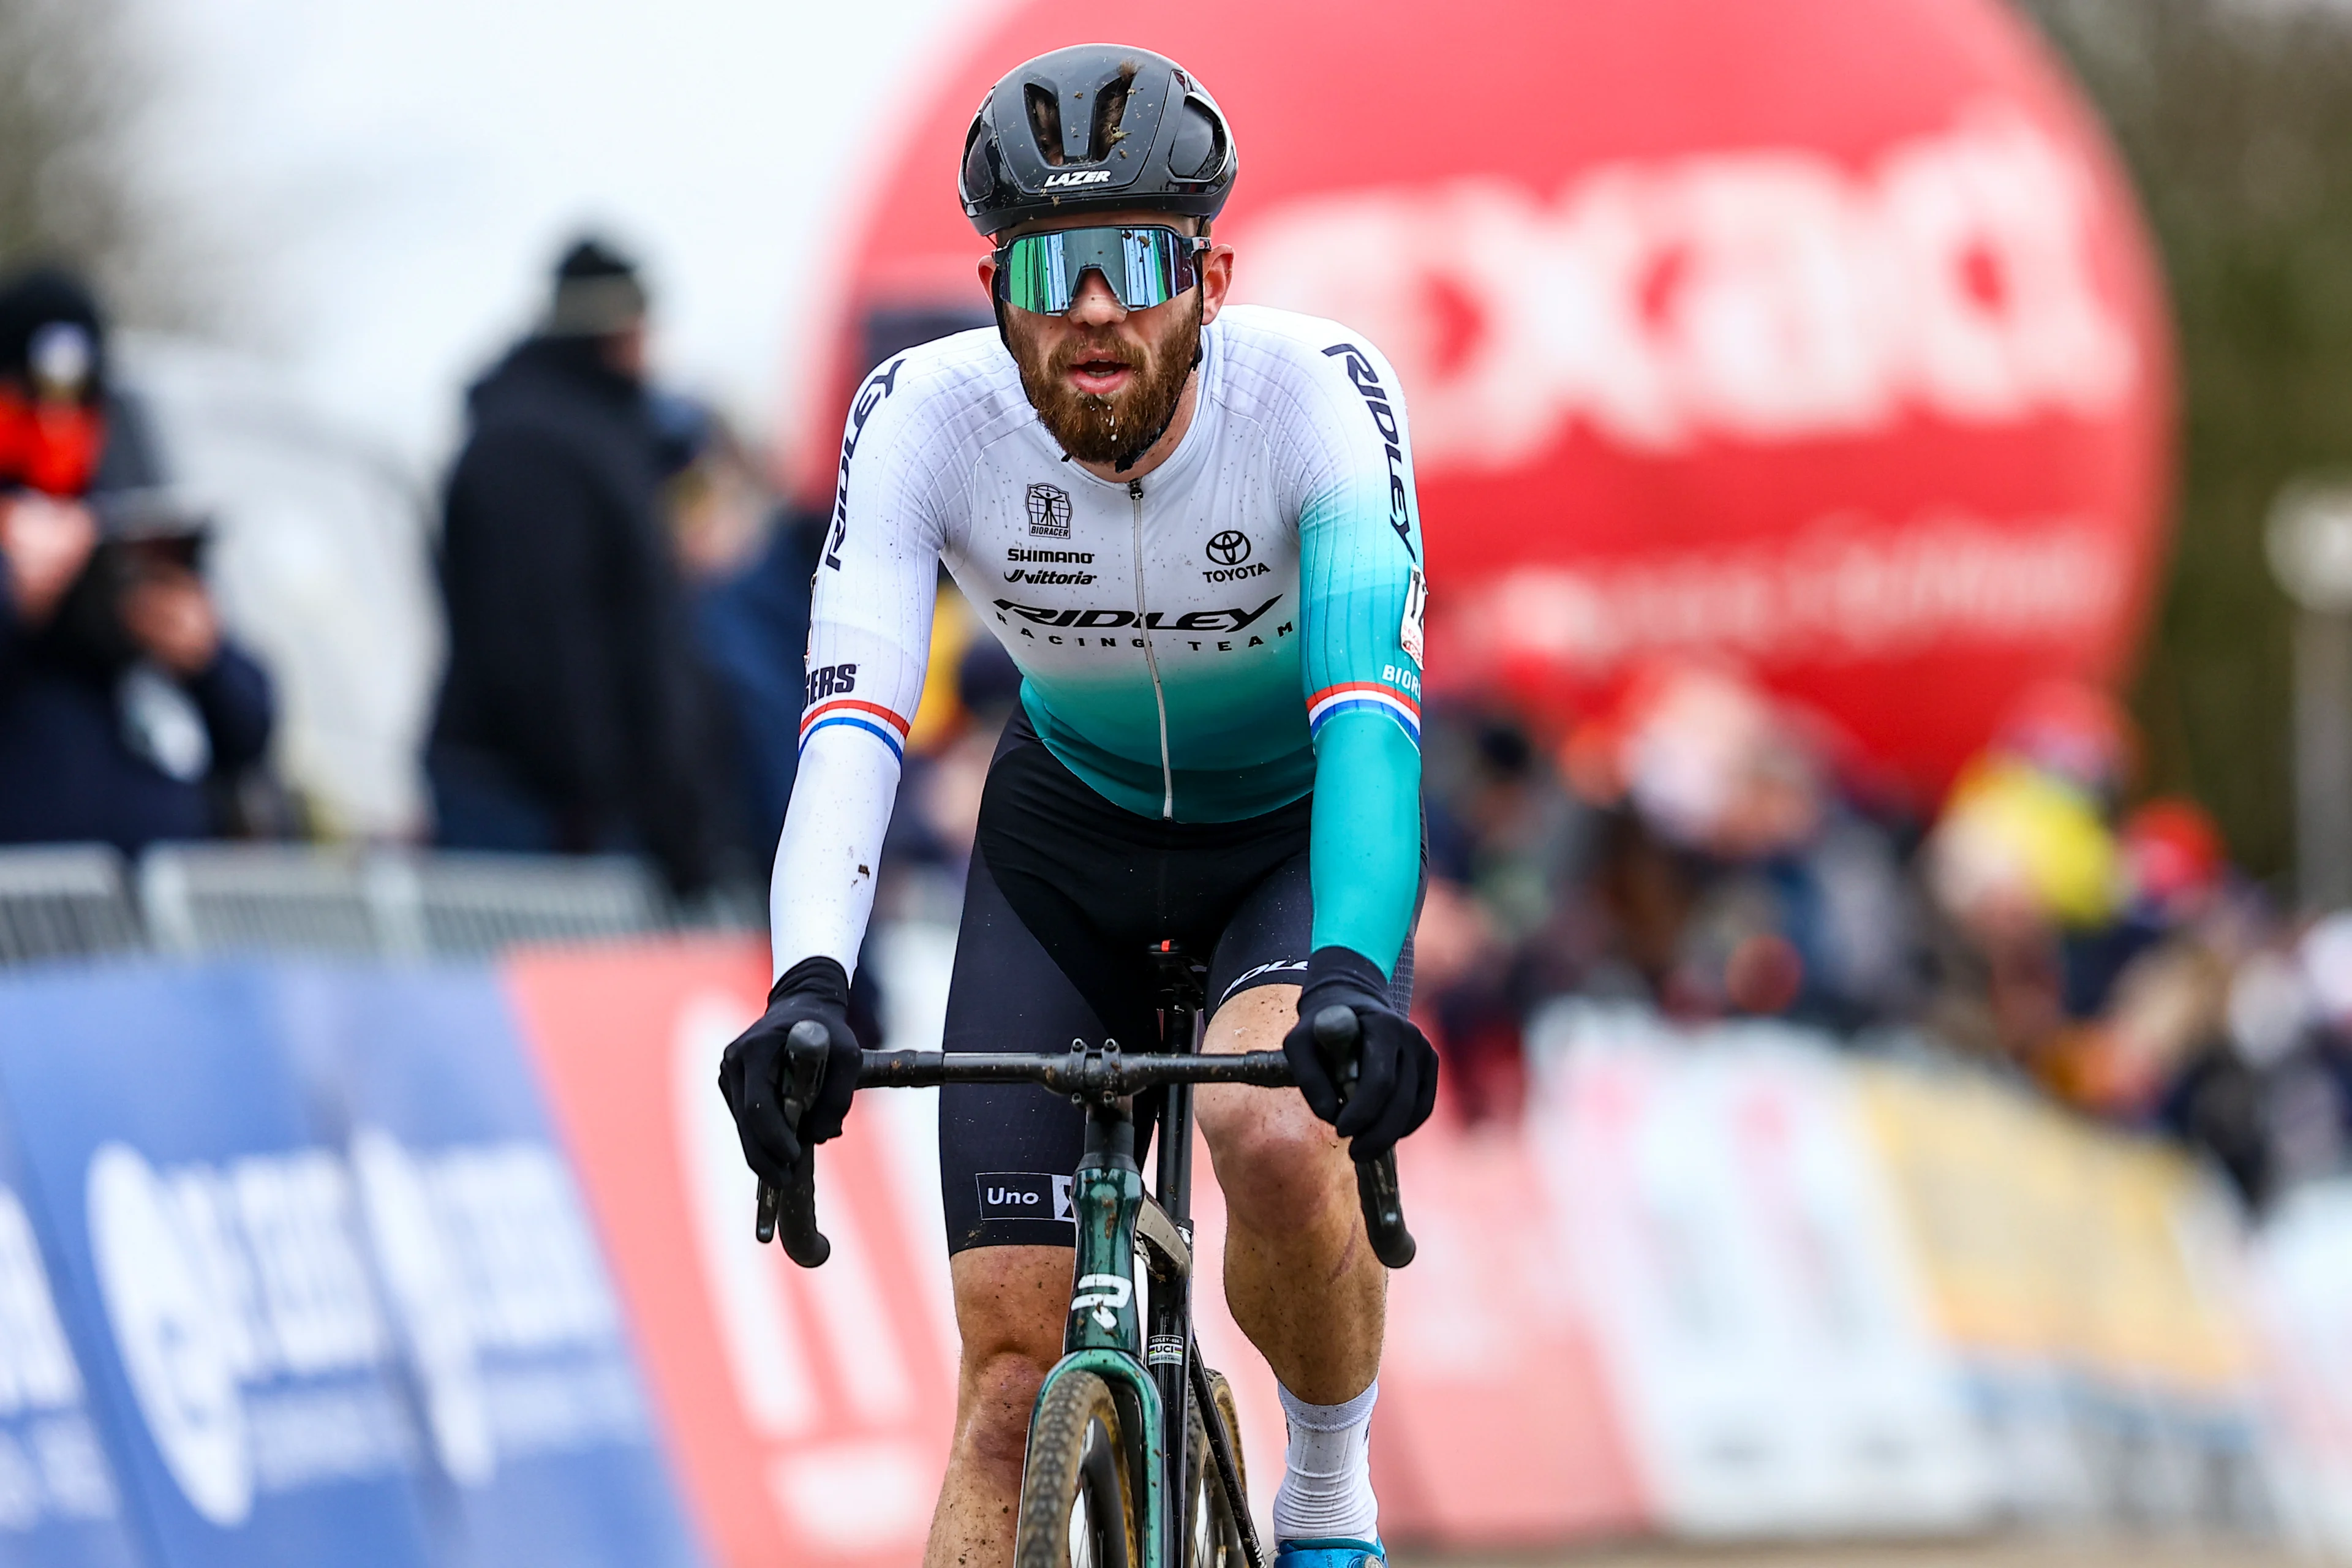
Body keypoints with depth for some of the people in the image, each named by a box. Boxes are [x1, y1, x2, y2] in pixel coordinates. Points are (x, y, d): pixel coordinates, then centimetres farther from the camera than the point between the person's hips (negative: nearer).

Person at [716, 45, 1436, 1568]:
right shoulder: (927, 414, -26)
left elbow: (1372, 706, -42)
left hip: (1299, 827, -2)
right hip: (1068, 837, 2)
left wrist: (1351, 974, -59)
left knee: (1275, 1131, -33)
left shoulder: (1318, 395, -31)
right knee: (1013, 1366, -8)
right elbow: (851, 720, -35)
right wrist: (808, 983, -53)